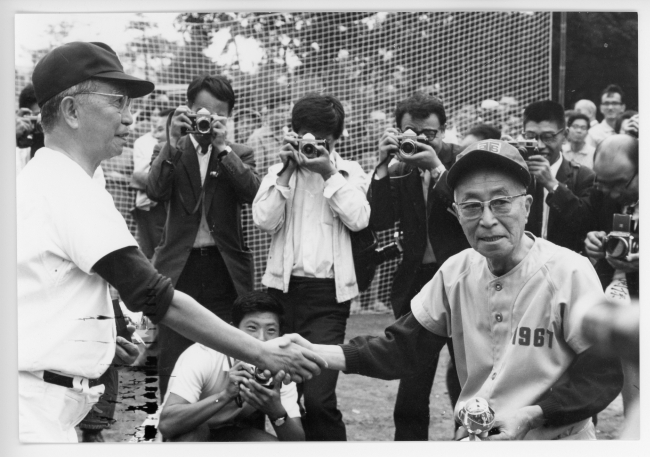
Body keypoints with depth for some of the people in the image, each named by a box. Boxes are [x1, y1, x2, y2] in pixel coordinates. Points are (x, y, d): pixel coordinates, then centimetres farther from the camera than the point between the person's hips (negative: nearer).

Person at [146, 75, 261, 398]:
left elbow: (253, 192, -10)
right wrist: (174, 142, -17)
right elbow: (155, 191, -9)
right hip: (180, 266, 0)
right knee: (172, 361, -1)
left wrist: (222, 146, -16)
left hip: (225, 266, 0)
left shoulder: (239, 155, 10)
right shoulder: (172, 153, 9)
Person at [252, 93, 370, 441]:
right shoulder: (280, 170, 11)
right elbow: (264, 220, -3)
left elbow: (358, 219, -9)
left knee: (319, 396, -14)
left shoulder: (350, 172, 9)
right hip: (283, 287, 2)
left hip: (327, 292, -2)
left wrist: (328, 173, -10)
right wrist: (287, 171, -7)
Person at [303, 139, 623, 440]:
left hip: (555, 439, -4)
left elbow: (605, 372, -11)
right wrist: (319, 354, -9)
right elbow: (403, 348, 4)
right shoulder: (456, 272, 3)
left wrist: (532, 415, -20)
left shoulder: (569, 272, -13)